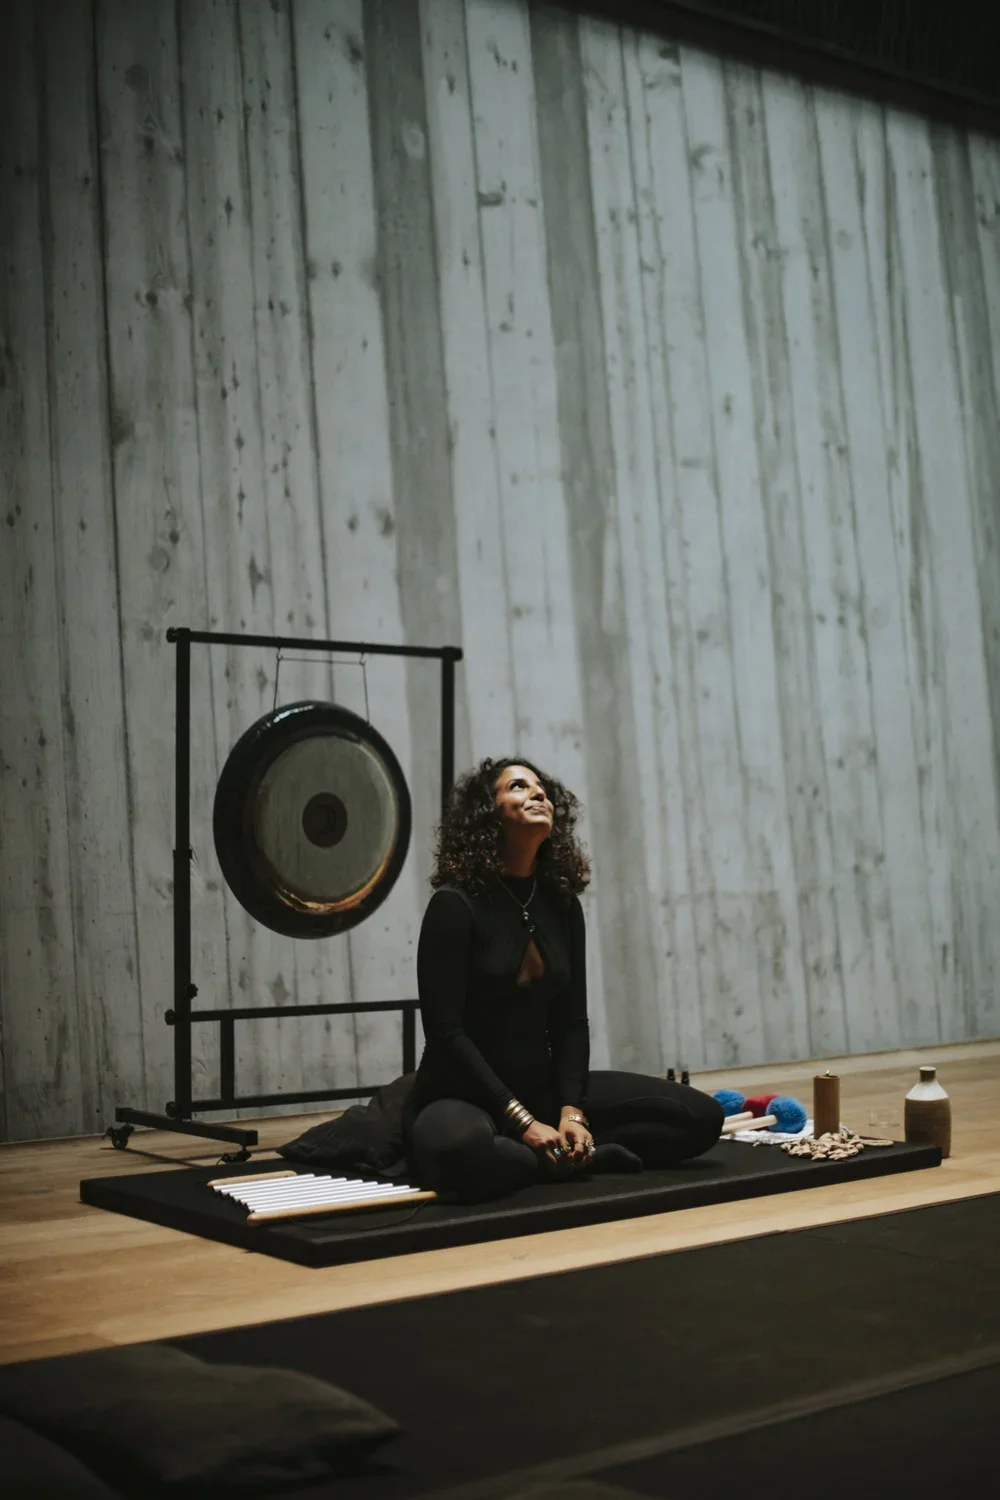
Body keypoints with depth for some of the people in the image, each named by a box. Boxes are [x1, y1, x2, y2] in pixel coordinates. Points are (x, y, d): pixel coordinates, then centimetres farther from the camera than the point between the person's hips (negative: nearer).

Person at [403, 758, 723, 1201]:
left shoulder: (561, 904, 5)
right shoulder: (455, 904, -13)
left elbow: (571, 1022, 5)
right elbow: (446, 1031, -17)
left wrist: (572, 1112, -12)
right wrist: (523, 1123, -22)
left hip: (542, 1087, 6)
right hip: (463, 1095, -6)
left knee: (701, 1116, -7)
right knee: (460, 1150, -44)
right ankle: (584, 1158, -18)